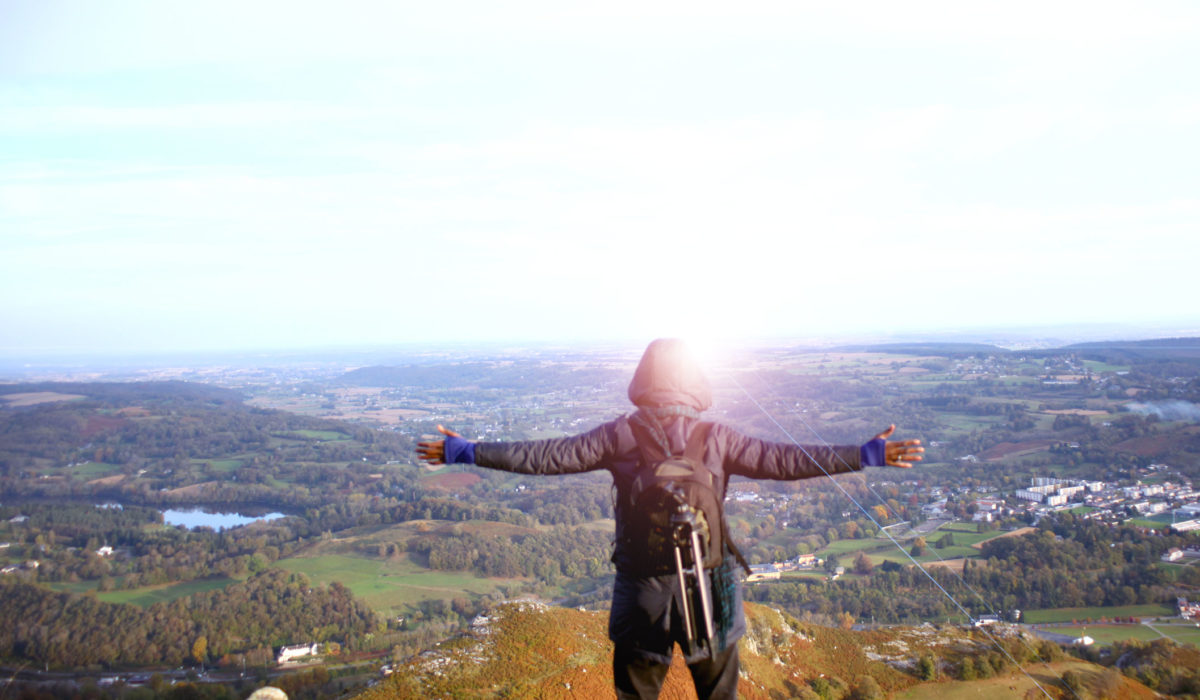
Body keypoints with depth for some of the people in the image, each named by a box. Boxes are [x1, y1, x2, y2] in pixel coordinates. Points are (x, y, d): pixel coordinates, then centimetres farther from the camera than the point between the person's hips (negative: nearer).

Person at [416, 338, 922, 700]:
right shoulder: (715, 439, -8)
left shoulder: (618, 436, -8)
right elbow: (785, 460, -7)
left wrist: (465, 452, -1)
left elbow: (545, 457, -9)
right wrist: (871, 454, 1)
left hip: (640, 587, 0)